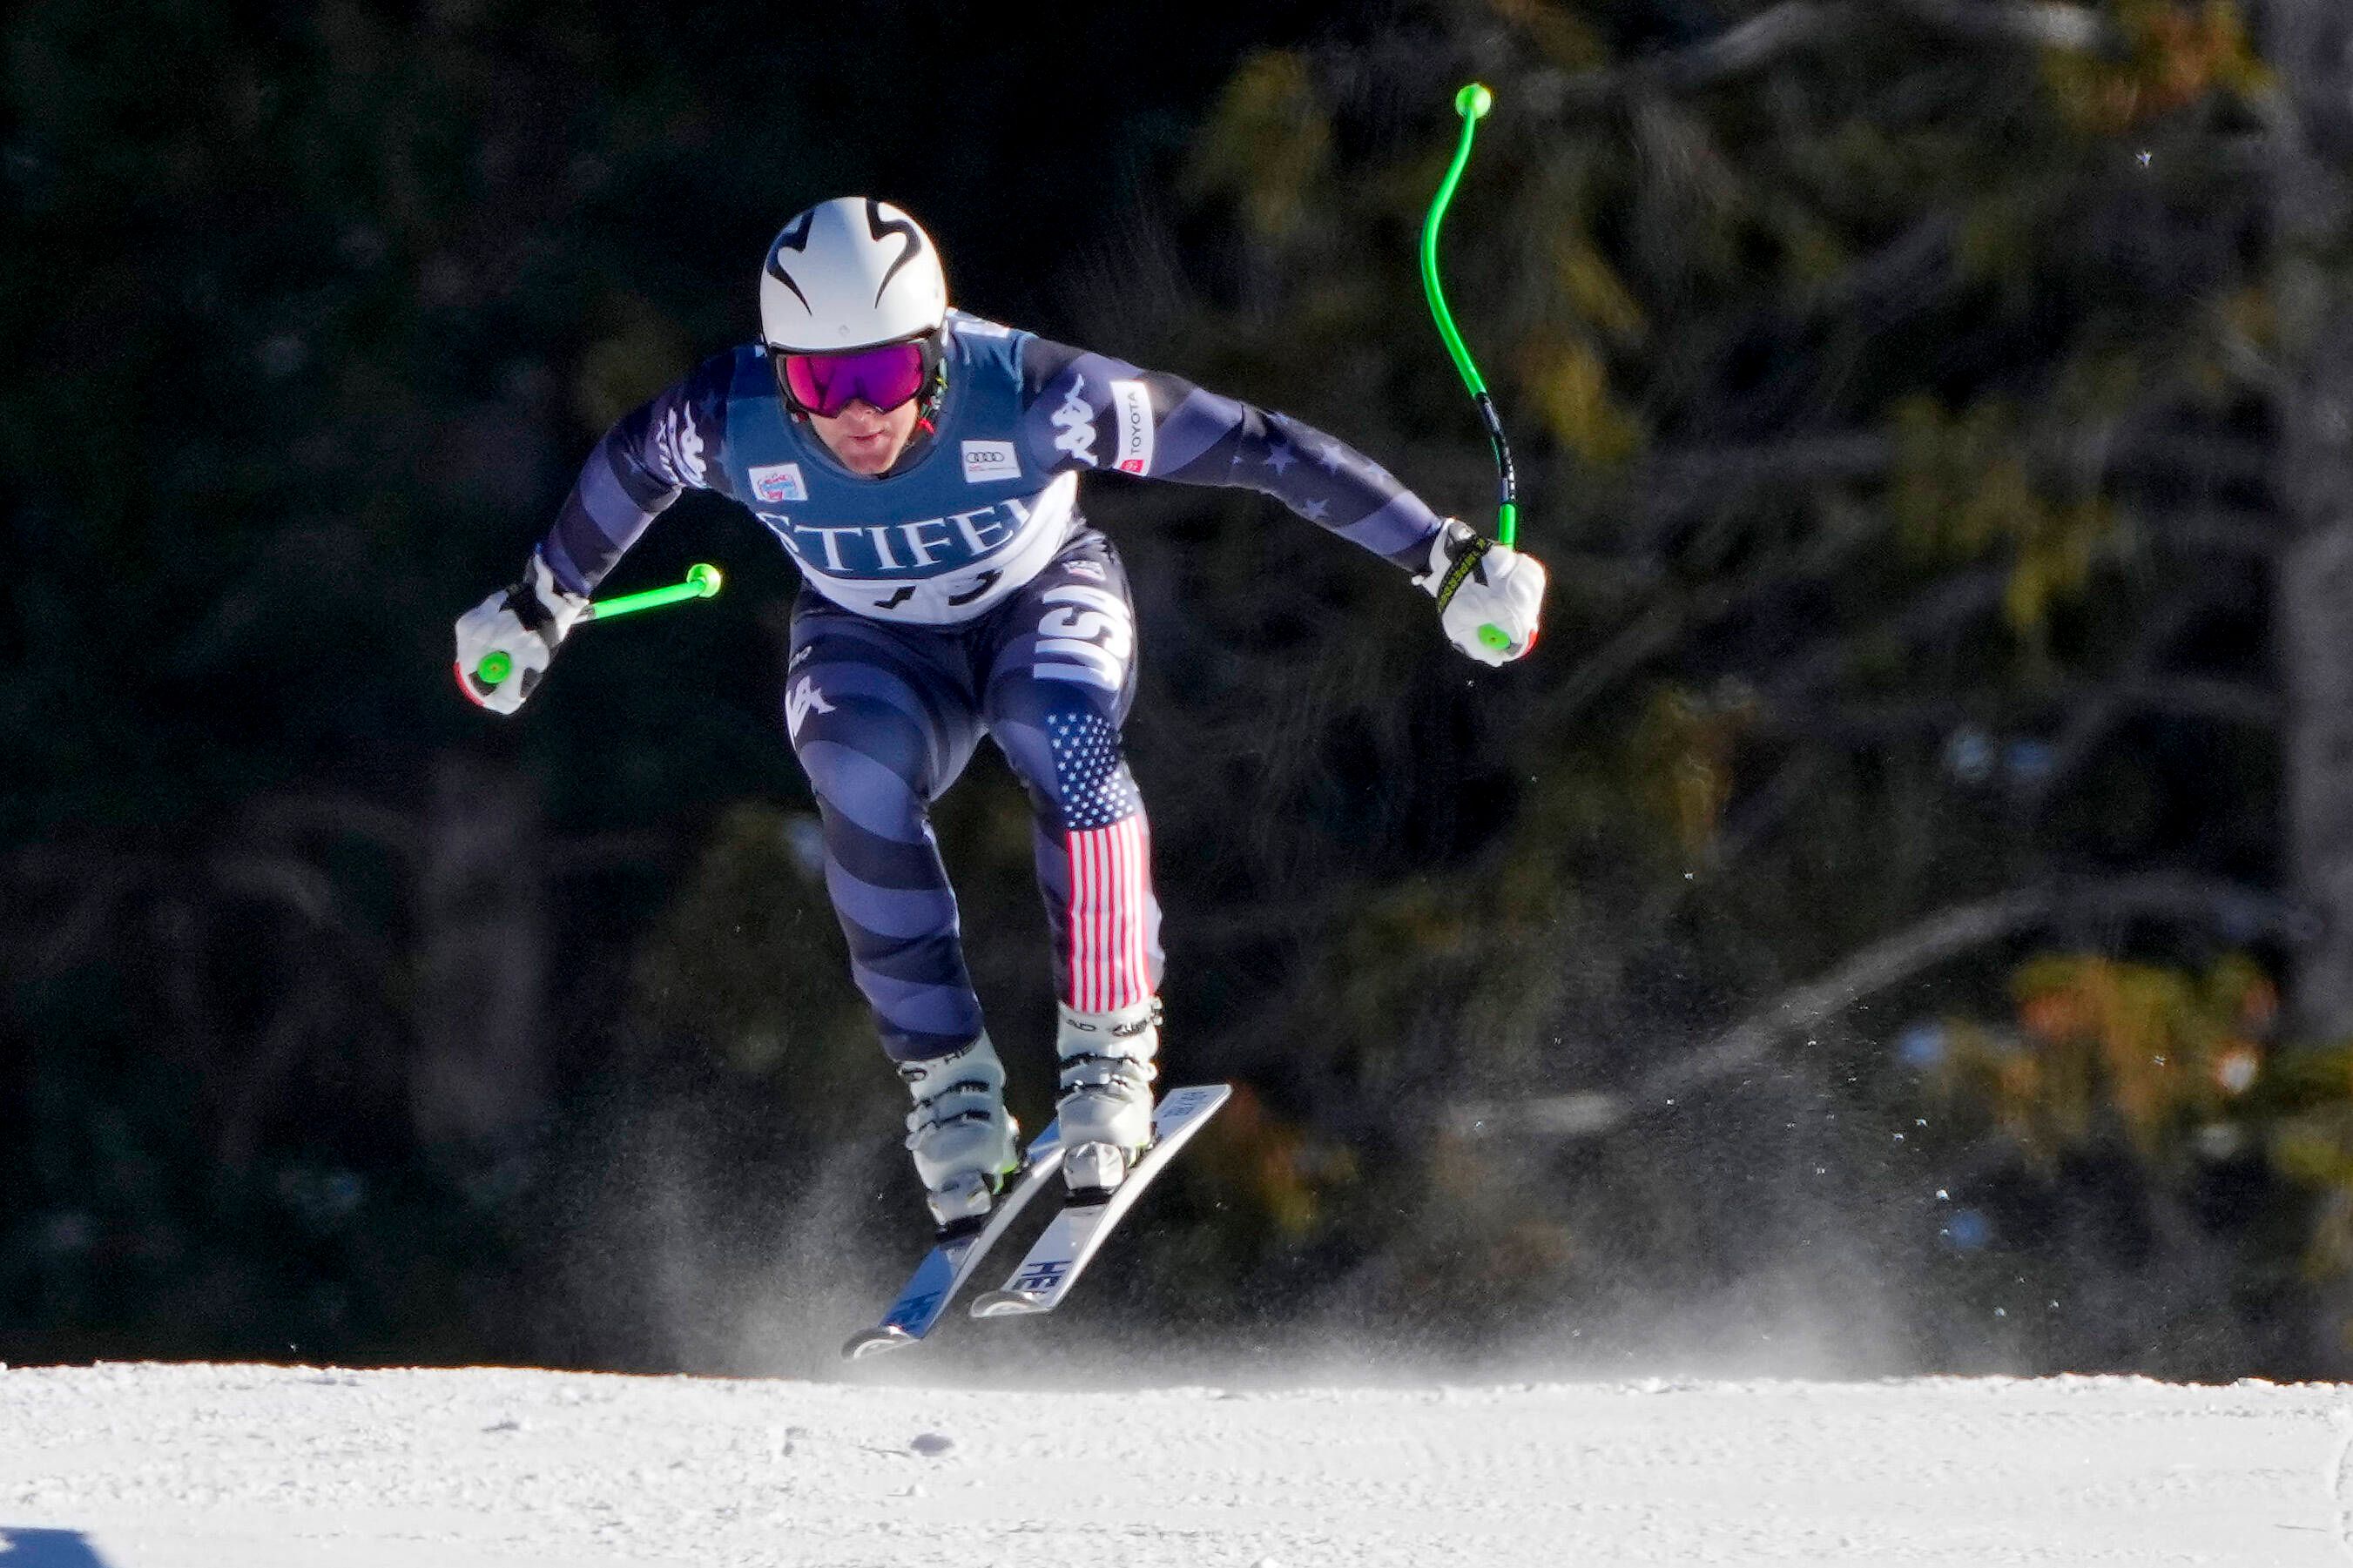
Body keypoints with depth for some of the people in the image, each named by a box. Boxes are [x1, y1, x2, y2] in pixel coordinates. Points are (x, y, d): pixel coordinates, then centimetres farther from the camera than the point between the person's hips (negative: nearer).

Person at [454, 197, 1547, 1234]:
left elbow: (1255, 446, -28)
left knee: (1062, 733, -35)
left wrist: (1446, 563, -25)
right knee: (861, 782, -31)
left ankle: (1110, 1046, -22)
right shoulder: (729, 423, -29)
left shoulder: (1027, 396, -35)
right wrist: (536, 608, 11)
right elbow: (628, 470, -5)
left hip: (1041, 599, -1)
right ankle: (946, 1079, -17)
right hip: (872, 646, 1)